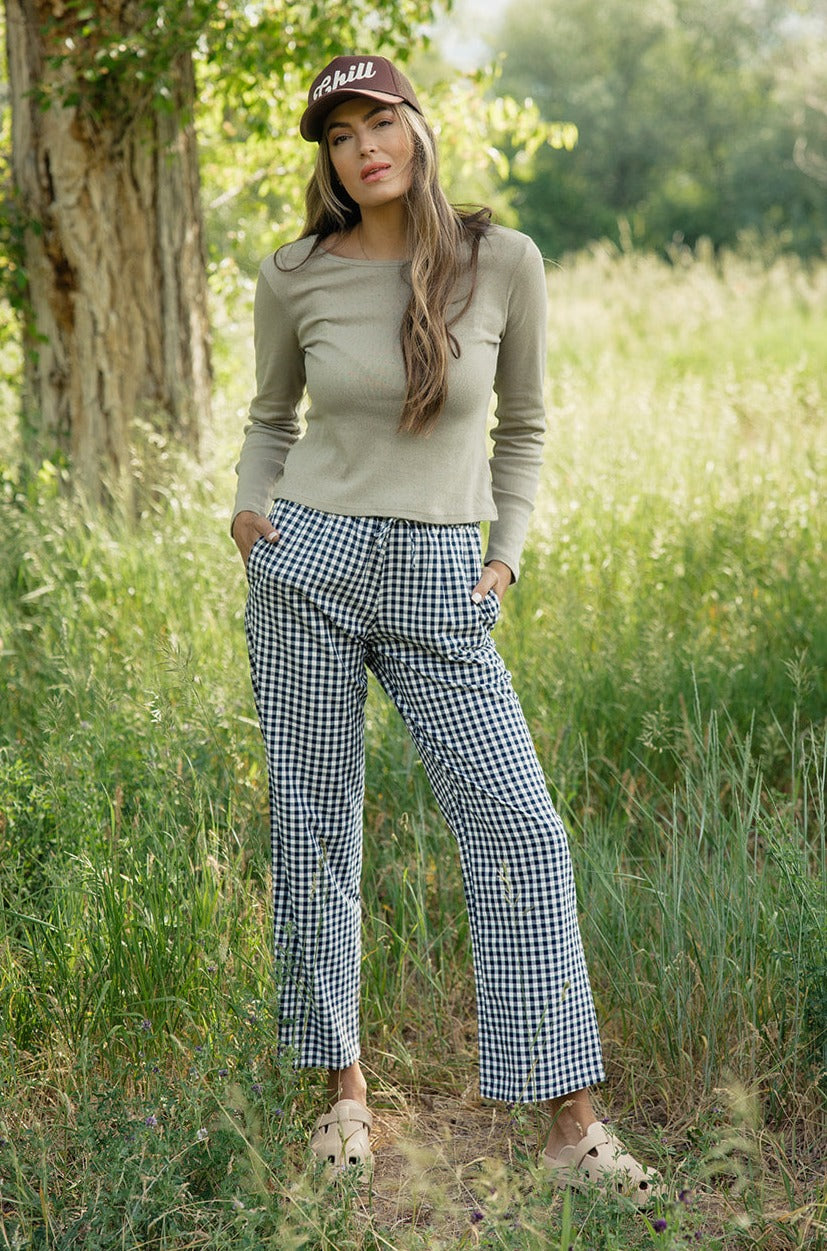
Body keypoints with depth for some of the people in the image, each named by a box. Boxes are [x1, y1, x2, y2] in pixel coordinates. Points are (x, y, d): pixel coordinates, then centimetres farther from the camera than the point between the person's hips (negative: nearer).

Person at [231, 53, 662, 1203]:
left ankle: (572, 1130, 1)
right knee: (313, 830, 6)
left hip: (441, 589, 0)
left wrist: (508, 551, 3)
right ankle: (344, 1086, 24)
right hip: (308, 567, 1)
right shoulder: (296, 279, 1)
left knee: (520, 830, -7)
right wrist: (252, 509, 1)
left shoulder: (504, 263, 0)